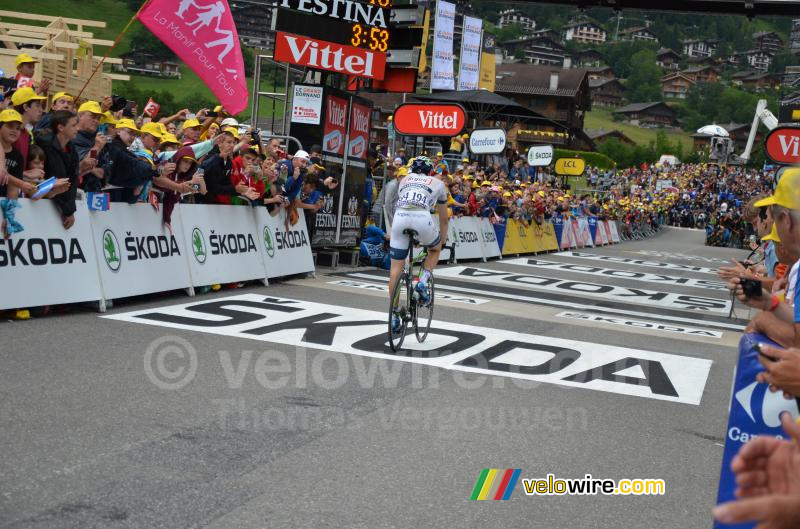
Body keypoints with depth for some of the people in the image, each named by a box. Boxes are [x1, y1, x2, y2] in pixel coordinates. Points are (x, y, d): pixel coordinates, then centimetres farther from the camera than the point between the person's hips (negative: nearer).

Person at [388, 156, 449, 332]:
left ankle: (393, 314, 9)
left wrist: (404, 229, 54)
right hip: (422, 218, -2)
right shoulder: (437, 183, 27)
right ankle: (422, 282, 7)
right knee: (435, 249, 29)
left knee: (396, 269, 8)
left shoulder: (404, 180, 32)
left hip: (399, 218, 2)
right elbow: (443, 219, 33)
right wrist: (442, 242, 44)